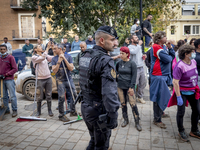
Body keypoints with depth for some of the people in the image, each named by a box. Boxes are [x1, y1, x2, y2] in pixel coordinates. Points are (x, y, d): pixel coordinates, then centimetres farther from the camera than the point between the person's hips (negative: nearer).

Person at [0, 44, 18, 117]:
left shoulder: (10, 57, -2)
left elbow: (15, 69, -7)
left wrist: (6, 74, -11)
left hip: (9, 79, -5)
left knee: (12, 96, -4)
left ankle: (14, 110, 4)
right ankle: (6, 109, 21)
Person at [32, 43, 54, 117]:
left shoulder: (46, 56, 12)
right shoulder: (34, 57, -5)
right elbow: (42, 58, -23)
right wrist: (47, 48, -25)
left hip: (48, 78, 4)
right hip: (40, 79, -4)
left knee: (49, 96, 8)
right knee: (39, 97, 5)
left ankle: (49, 110, 19)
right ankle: (38, 111, 20)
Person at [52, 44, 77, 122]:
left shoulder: (68, 56, 1)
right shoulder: (54, 59, 2)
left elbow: (71, 68, -8)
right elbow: (54, 71, -7)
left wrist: (64, 59, -14)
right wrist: (59, 62, -15)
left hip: (69, 79, 2)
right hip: (60, 81, -2)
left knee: (74, 94, 5)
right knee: (61, 98, -2)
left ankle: (73, 111, 23)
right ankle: (61, 115, 11)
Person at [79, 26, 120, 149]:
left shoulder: (85, 56, 6)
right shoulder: (105, 61, -21)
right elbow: (109, 93, -27)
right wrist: (113, 117, -22)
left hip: (86, 107, 8)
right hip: (99, 111, -8)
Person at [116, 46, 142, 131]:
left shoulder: (132, 63, -7)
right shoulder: (119, 63, 5)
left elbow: (134, 76, -10)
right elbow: (116, 70, 26)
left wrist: (131, 87, -14)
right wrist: (117, 74, 6)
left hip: (129, 87, -4)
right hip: (120, 86, 4)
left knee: (133, 104, -5)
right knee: (123, 104, 11)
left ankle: (137, 122, 8)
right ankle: (125, 120, 26)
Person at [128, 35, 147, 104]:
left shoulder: (139, 47, 17)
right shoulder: (130, 47, -7)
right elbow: (134, 52, -27)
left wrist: (143, 56, 5)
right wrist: (139, 44, -15)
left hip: (141, 68, 7)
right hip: (135, 69, -7)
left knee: (143, 83, 11)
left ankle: (140, 97, 26)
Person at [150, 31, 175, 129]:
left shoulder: (163, 47, 15)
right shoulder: (156, 47, -15)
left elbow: (172, 56, 15)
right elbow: (167, 59, -21)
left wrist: (170, 47, 3)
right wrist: (170, 57, 1)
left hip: (164, 75, 9)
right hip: (158, 76, -9)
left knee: (163, 96, 19)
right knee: (159, 97, -4)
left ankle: (160, 112, 37)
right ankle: (157, 120, 6)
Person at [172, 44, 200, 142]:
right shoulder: (180, 66, -23)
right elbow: (175, 82, -23)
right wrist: (178, 97, -23)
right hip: (183, 92, -8)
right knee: (181, 112, 6)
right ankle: (181, 132, 26)